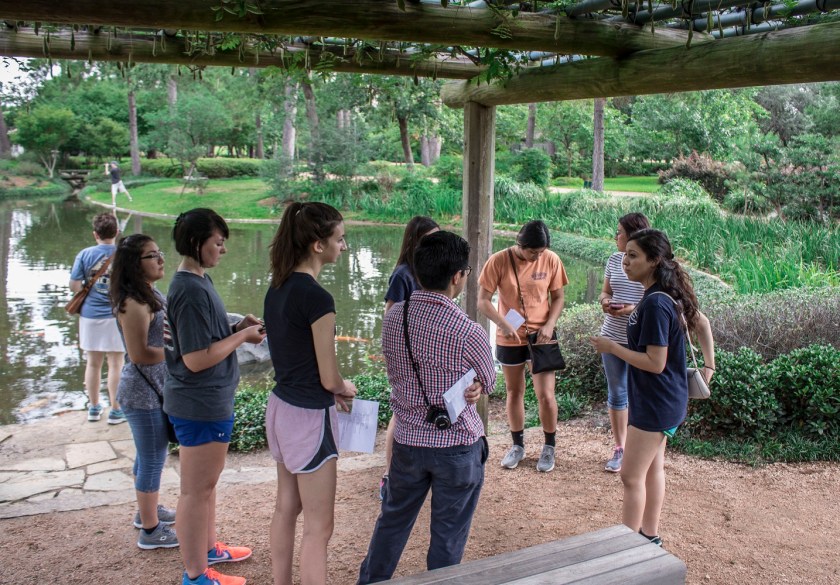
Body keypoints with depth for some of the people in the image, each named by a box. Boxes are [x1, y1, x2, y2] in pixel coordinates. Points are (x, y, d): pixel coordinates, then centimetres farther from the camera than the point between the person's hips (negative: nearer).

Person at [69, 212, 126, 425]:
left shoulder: (85, 255, -3)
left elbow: (74, 285, -5)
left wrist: (88, 295, 13)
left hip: (90, 314, 3)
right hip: (116, 315, -2)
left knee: (93, 363, 14)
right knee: (115, 363, 5)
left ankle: (94, 408, 26)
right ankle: (115, 410, 11)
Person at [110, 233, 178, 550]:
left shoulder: (151, 294, 8)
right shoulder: (133, 303, -22)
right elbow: (139, 353, -25)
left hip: (156, 387, 10)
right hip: (144, 392, -10)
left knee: (149, 456, 23)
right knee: (153, 460, 3)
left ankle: (148, 510, 41)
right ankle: (151, 530, 17)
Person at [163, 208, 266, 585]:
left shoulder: (196, 281, 8)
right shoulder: (191, 290, -23)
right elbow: (196, 359, -25)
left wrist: (238, 327, 1)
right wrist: (243, 336, -15)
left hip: (207, 402, 10)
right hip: (201, 406, -10)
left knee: (206, 483, 24)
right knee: (196, 490, 4)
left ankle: (208, 548, 41)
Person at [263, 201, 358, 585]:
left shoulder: (277, 288, 3)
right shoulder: (317, 297, -22)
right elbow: (328, 378, -17)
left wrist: (332, 392, 11)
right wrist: (346, 389, 4)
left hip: (280, 405, 9)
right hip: (309, 416, -9)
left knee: (286, 508, 21)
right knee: (318, 526, 3)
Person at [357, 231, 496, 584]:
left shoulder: (393, 317, -7)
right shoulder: (468, 332, -22)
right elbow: (488, 382, -4)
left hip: (407, 441, 5)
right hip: (457, 446, -5)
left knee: (392, 521, 24)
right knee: (447, 538, 14)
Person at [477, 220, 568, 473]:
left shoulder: (551, 260, -9)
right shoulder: (498, 261, -14)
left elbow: (557, 297, 2)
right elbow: (483, 301, -10)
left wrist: (550, 324, -14)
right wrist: (504, 324, -25)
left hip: (541, 336, 0)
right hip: (509, 339, 0)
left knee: (545, 395, -1)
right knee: (514, 392, 14)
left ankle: (549, 447, 22)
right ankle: (518, 445, 32)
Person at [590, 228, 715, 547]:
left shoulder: (655, 304, -27)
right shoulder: (669, 295, 4)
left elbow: (655, 363, -27)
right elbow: (702, 323, 16)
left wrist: (612, 347, -17)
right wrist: (708, 366, 19)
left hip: (655, 402, -10)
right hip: (660, 400, 10)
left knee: (631, 477, 0)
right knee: (653, 467, 20)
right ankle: (650, 537, 35)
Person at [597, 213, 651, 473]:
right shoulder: (615, 259, 5)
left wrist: (633, 308, -24)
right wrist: (604, 301, -8)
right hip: (612, 336, 5)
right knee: (616, 393, 13)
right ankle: (619, 448, 27)